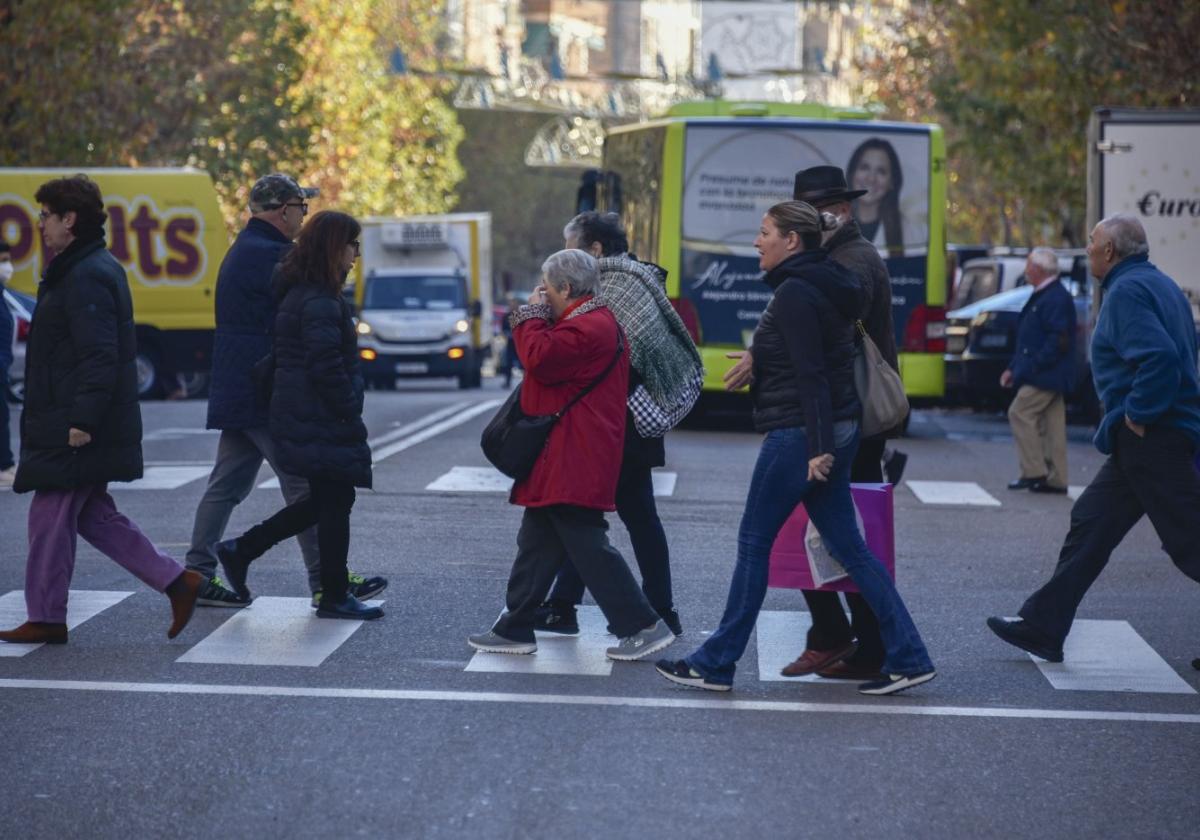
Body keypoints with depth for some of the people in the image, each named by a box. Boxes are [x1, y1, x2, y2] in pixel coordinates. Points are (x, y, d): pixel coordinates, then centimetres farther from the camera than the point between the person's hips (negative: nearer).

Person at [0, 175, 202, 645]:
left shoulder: (86, 277, -16)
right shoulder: (95, 268, 16)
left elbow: (99, 356, -24)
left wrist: (82, 420, -25)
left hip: (73, 433, -10)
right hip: (71, 427, 10)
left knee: (50, 518, -1)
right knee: (91, 516, 14)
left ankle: (45, 619, 8)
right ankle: (175, 580, 12)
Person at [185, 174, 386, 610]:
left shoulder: (243, 251, 18)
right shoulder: (270, 255, -16)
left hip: (236, 392, 10)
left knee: (227, 484, 11)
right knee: (304, 485, -4)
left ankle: (198, 575, 12)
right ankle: (327, 581, 1)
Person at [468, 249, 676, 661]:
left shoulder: (586, 328, -17)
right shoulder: (592, 322, 19)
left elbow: (541, 359, -24)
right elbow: (552, 360, 21)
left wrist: (531, 315, -11)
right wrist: (534, 320, 9)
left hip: (573, 463, -11)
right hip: (564, 460, 11)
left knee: (588, 547, -8)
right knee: (537, 546, 15)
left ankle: (643, 626, -5)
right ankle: (515, 628, 21)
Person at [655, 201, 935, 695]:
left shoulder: (794, 294, -14)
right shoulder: (824, 288, 15)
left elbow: (811, 375, -20)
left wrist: (817, 446, -22)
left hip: (799, 434, -10)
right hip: (834, 431, 10)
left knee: (753, 543, -1)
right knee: (848, 546, 9)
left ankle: (716, 664, 7)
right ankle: (907, 658, 7)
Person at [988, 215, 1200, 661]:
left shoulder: (1127, 291, -14)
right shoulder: (1162, 284, 17)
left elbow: (1159, 356, -28)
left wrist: (1138, 415, -19)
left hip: (1150, 439, -11)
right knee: (1091, 524, 12)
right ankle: (1042, 627, 16)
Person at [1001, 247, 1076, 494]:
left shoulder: (1057, 298, -15)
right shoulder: (1041, 296, 18)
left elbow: (1058, 341, -22)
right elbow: (1029, 340, 23)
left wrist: (1032, 366, -22)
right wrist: (1013, 368, 18)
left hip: (1045, 375, -10)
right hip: (1048, 377, 10)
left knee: (1020, 413, -9)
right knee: (1051, 424, 9)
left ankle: (1033, 471, -8)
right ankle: (1056, 479, 11)